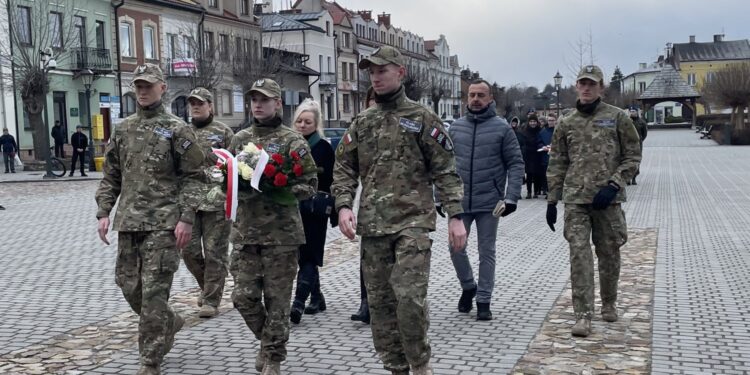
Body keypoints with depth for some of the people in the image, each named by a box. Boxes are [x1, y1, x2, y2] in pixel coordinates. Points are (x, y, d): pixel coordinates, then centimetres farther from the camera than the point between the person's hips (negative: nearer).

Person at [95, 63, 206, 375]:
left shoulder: (176, 129, -2)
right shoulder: (123, 130, 13)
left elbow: (193, 177, -6)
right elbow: (111, 176, 16)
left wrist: (186, 218, -14)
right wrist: (103, 212, 5)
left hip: (163, 223, -6)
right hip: (128, 222, 6)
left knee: (154, 290, -6)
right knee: (128, 285, 11)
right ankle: (169, 322, 37)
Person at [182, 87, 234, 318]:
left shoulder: (224, 133, 1)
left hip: (217, 202, -4)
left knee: (214, 254, 0)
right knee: (190, 251, 4)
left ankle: (211, 300, 8)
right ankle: (207, 287, 28)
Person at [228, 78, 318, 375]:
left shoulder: (292, 141, -3)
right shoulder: (239, 139, 11)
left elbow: (309, 185, -3)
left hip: (282, 233, -4)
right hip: (244, 231, 4)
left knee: (277, 300, 3)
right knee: (244, 296, 3)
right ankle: (268, 340, 30)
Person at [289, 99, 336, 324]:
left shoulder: (323, 147, -4)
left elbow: (332, 180, -6)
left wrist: (329, 206, -11)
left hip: (315, 209, -5)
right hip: (293, 207, 5)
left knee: (308, 255, -7)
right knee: (303, 254, 11)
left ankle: (299, 303, -12)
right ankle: (316, 299, 24)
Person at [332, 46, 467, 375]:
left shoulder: (422, 118, 1)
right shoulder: (361, 123, 12)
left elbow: (445, 171, -1)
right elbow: (344, 169, 13)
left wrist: (455, 215, -8)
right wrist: (344, 206, -4)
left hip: (413, 222, -4)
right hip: (372, 225, 5)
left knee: (410, 297, -13)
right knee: (379, 302, 7)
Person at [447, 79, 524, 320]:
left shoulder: (502, 128, -3)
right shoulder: (456, 127, 6)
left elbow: (516, 164, -4)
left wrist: (511, 197, -14)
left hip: (489, 202, -3)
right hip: (459, 201, 3)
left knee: (486, 253, 6)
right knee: (456, 248, 6)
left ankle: (483, 301, 16)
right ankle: (468, 286, 31)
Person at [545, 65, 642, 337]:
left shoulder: (617, 118, 2)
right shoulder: (566, 124, 9)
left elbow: (632, 157, 2)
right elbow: (557, 164, 12)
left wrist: (613, 185, -11)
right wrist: (552, 200, 8)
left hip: (607, 198, -1)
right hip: (575, 199, 1)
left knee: (609, 254, 11)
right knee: (579, 254, -7)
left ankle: (609, 303, 33)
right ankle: (583, 315, -6)